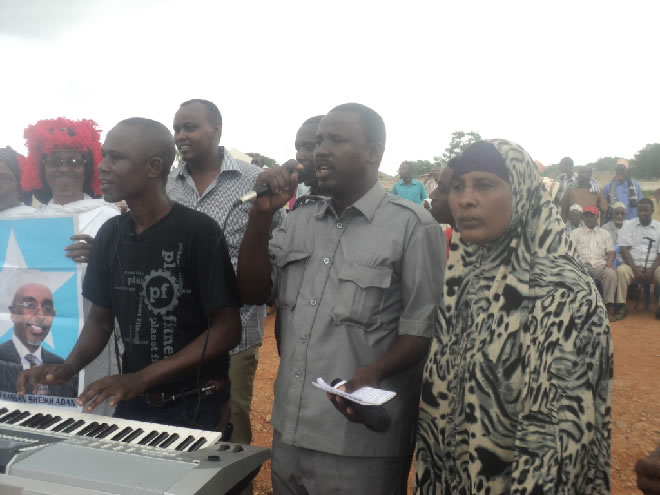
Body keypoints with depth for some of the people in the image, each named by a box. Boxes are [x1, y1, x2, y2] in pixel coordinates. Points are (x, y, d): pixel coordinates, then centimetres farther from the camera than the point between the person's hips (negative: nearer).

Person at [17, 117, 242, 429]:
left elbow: (227, 329, -18)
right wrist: (69, 366, -9)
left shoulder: (198, 231, -17)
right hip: (132, 401, 5)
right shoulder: (110, 234, 2)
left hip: (194, 405, -5)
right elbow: (100, 318, 10)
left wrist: (142, 377, -24)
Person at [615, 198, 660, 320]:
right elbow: (623, 249, -3)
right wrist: (635, 268, -14)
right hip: (632, 265, -1)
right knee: (621, 271, -33)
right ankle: (622, 307, -26)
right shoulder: (628, 225, 5)